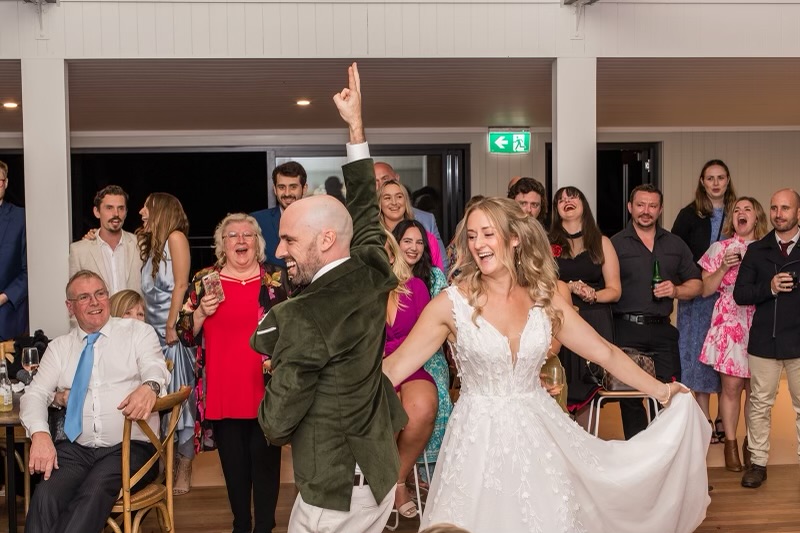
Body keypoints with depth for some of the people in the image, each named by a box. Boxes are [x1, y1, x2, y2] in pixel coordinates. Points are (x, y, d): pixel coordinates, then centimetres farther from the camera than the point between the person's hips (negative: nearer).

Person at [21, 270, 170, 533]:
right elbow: (36, 393, 10)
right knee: (46, 496, -28)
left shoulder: (139, 332, 9)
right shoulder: (59, 347, 18)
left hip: (129, 447, -2)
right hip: (75, 449, 2)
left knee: (95, 491, -33)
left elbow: (155, 368, -8)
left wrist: (150, 386, -35)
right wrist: (39, 434, -12)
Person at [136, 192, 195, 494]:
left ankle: (183, 474, 0)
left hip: (173, 333, -8)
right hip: (153, 333, 8)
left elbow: (181, 285, -12)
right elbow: (149, 293, 14)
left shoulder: (175, 237, -5)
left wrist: (171, 326, -16)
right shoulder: (151, 245, 20)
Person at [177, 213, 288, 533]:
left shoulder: (276, 278, 3)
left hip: (266, 388, -1)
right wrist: (201, 312, -10)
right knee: (233, 461, 10)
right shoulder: (203, 280, 6)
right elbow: (186, 335, 8)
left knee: (264, 458, 1)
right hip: (222, 390, 2)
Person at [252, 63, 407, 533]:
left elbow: (277, 425, -17)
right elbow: (365, 209, 13)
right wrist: (356, 125, 17)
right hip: (382, 475, 7)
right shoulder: (374, 276, -6)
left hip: (332, 492, -7)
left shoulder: (301, 319, -24)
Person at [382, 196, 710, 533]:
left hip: (539, 433, 3)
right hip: (479, 436, -3)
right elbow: (396, 365, -12)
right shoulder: (452, 303, -10)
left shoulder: (544, 299, -1)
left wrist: (660, 390, 2)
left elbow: (605, 352, 5)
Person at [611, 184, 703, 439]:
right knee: (630, 397, 5)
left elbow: (696, 284, 15)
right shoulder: (614, 244, 4)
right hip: (626, 330, -2)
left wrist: (676, 290, -4)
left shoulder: (675, 245, 15)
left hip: (662, 331, 3)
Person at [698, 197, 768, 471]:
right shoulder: (720, 248, 4)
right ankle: (730, 444, 12)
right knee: (731, 387, 0)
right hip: (729, 324, -1)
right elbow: (705, 289, 4)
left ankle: (752, 444, 19)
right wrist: (724, 267, -9)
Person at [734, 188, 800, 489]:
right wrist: (769, 288, -12)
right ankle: (757, 462, 17)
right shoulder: (757, 250, 9)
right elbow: (740, 294, 3)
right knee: (760, 404, 7)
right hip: (764, 340, 2)